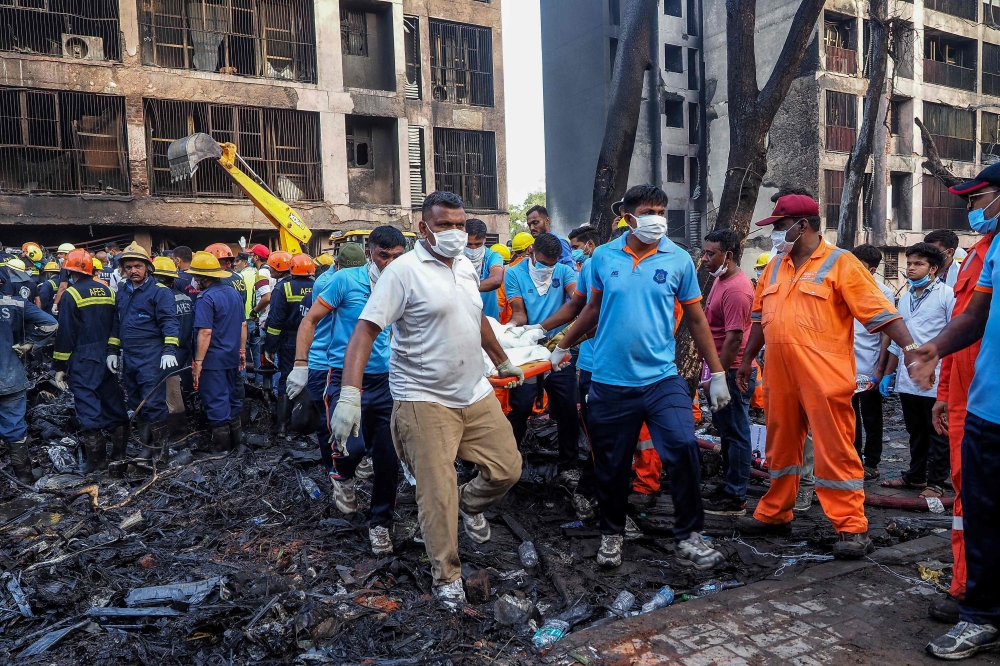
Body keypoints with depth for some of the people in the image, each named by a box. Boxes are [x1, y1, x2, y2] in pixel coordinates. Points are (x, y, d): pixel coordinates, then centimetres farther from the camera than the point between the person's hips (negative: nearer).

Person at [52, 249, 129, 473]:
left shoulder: (72, 294, -9)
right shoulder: (107, 291, 8)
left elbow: (65, 333, -10)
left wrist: (59, 366, -5)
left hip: (83, 359, -6)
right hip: (107, 357, 6)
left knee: (87, 406, -2)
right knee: (113, 403, 13)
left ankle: (96, 459, 0)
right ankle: (120, 452, 20)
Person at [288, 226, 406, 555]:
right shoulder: (346, 280, -7)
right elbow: (310, 320, -6)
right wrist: (301, 365, -14)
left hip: (383, 378, 5)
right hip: (344, 376, -4)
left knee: (387, 456, 6)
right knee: (351, 445, -21)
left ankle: (381, 523, 27)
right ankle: (342, 476, 18)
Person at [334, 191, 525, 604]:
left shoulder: (466, 267, 10)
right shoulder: (404, 270, -13)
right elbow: (365, 330, -19)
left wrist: (502, 361, 35)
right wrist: (350, 394, -29)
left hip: (475, 394, 7)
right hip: (425, 400, -6)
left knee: (507, 468, 8)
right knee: (437, 496, -2)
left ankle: (469, 505, 39)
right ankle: (446, 577, 19)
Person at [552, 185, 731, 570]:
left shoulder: (679, 260, -1)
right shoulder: (603, 257, 1)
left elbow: (697, 320, 4)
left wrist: (717, 374, 4)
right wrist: (563, 347, 18)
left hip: (662, 379, -1)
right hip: (610, 382, 1)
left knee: (684, 450, -14)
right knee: (612, 465, 9)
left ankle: (688, 539, 6)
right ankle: (611, 534, 32)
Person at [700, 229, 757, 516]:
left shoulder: (736, 289, -21)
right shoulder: (721, 279, 11)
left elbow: (734, 337, -24)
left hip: (732, 372, -10)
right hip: (722, 368, 10)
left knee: (735, 433, -1)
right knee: (725, 429, 18)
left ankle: (735, 498, 8)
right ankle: (728, 486, 31)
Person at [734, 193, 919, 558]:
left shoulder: (840, 263, -5)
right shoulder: (774, 267, 14)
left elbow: (878, 309, -10)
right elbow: (759, 316, 21)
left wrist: (910, 347, -20)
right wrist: (746, 359, 23)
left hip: (824, 376, -6)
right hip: (779, 375, 6)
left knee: (835, 450, -3)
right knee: (781, 446, 16)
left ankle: (852, 528, 6)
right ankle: (774, 514, 29)